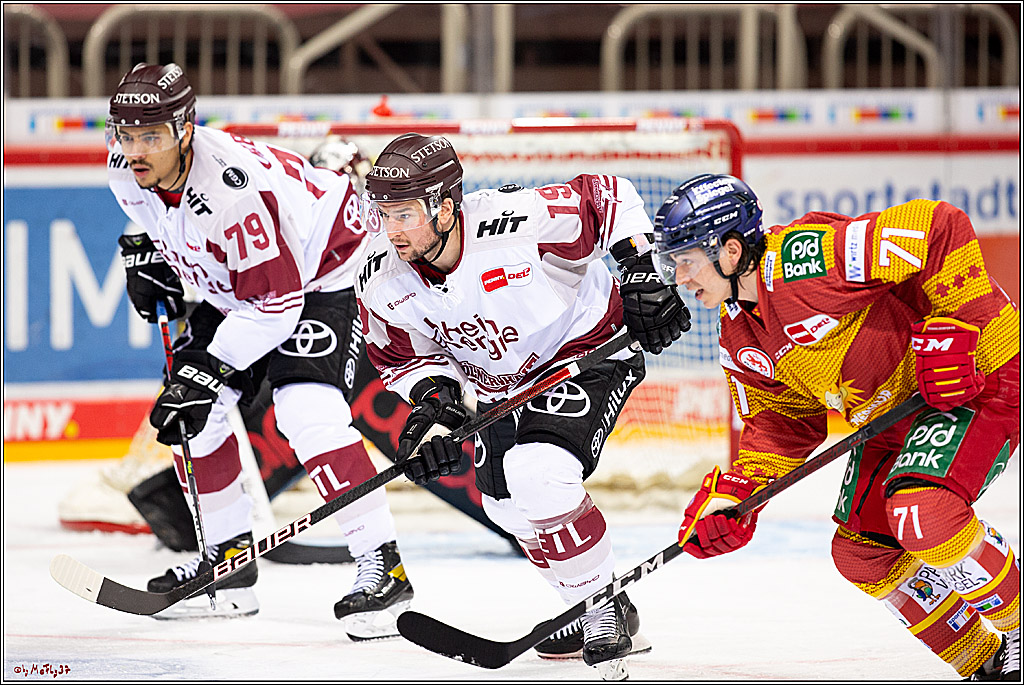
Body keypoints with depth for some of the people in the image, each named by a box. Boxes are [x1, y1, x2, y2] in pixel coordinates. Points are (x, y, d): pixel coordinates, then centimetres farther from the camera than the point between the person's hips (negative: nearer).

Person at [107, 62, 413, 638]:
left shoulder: (231, 189, -38)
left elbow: (276, 299, -32)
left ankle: (383, 568, -23)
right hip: (232, 285, 9)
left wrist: (209, 370, -30)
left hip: (323, 271, -9)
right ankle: (230, 561, 18)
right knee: (187, 413, 3)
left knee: (306, 409, -26)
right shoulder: (128, 169, -14)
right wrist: (145, 254, 2)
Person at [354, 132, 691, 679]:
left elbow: (608, 197, -20)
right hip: (502, 382, 7)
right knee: (506, 502, 1)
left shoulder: (522, 222, -34)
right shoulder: (382, 281, -18)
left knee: (538, 476, -26)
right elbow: (401, 354, -1)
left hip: (587, 348, -7)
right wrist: (432, 392, -21)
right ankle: (590, 612, 24)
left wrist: (643, 273, -22)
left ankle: (605, 607, -8)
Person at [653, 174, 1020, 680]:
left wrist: (951, 327, -28)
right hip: (890, 415, 10)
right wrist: (733, 497, -3)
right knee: (862, 553, 5)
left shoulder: (807, 259, -28)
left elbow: (941, 227, -29)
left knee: (924, 515, -29)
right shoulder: (740, 339, 3)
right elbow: (779, 425, 12)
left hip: (978, 376, -10)